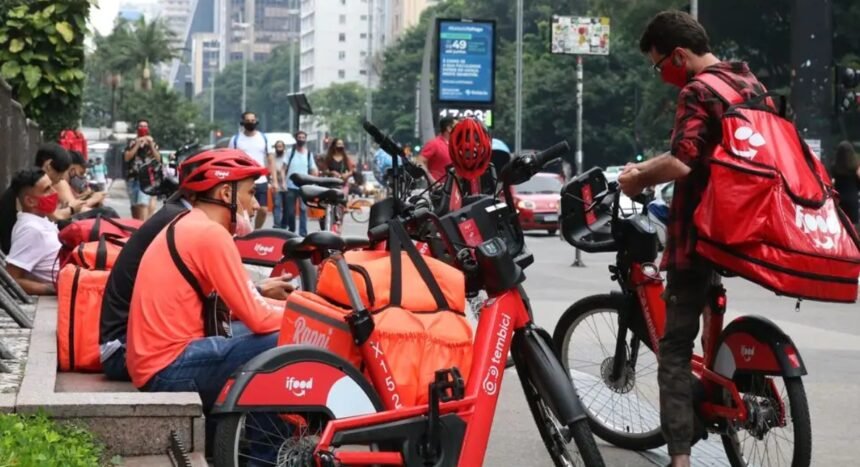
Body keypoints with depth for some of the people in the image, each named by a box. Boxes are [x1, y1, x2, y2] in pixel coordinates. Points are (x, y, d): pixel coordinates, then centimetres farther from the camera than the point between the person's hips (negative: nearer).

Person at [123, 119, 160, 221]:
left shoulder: (152, 143, 12)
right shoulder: (132, 143, 8)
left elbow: (157, 159, 1)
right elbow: (127, 158, -6)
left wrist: (151, 145, -7)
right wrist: (137, 145, -9)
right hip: (132, 178, 1)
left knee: (143, 204, -14)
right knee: (134, 205, 4)